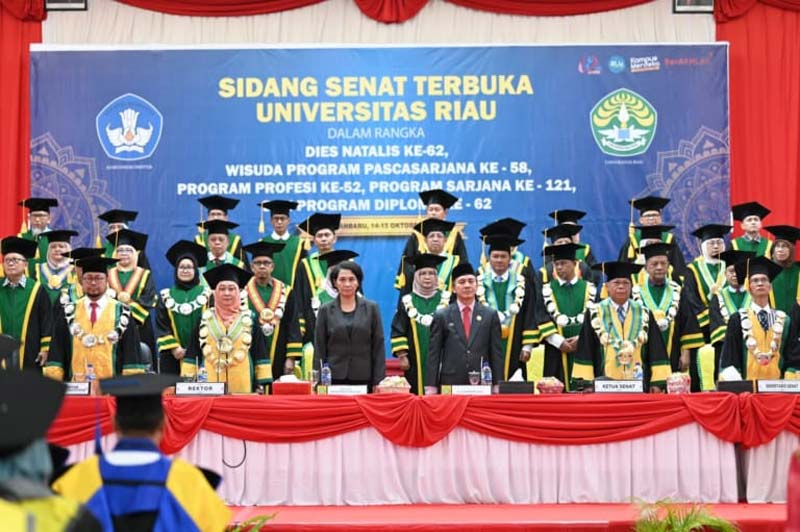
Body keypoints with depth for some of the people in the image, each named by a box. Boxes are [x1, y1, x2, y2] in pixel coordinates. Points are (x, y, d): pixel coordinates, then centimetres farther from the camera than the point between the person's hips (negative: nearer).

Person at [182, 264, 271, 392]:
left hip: (242, 384, -1)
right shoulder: (205, 319, 10)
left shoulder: (249, 319, 6)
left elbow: (260, 353, 4)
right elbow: (192, 353, 10)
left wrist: (262, 385, -3)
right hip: (210, 384, 1)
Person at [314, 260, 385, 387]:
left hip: (364, 379, 0)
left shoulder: (371, 308, 5)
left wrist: (378, 382, -4)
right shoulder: (326, 310, 5)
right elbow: (319, 349, 5)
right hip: (334, 378, 0)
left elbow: (378, 347, 2)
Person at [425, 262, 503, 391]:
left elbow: (496, 353, 7)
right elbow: (433, 354, 4)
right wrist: (431, 386, -3)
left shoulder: (490, 315, 8)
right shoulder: (441, 316, 5)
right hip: (450, 384, -1)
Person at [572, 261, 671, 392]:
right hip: (605, 386, -1)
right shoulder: (595, 314, 3)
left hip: (638, 385, 1)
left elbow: (656, 351, 6)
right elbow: (585, 352, 0)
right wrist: (586, 383, -8)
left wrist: (658, 383, -2)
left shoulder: (644, 314, 8)